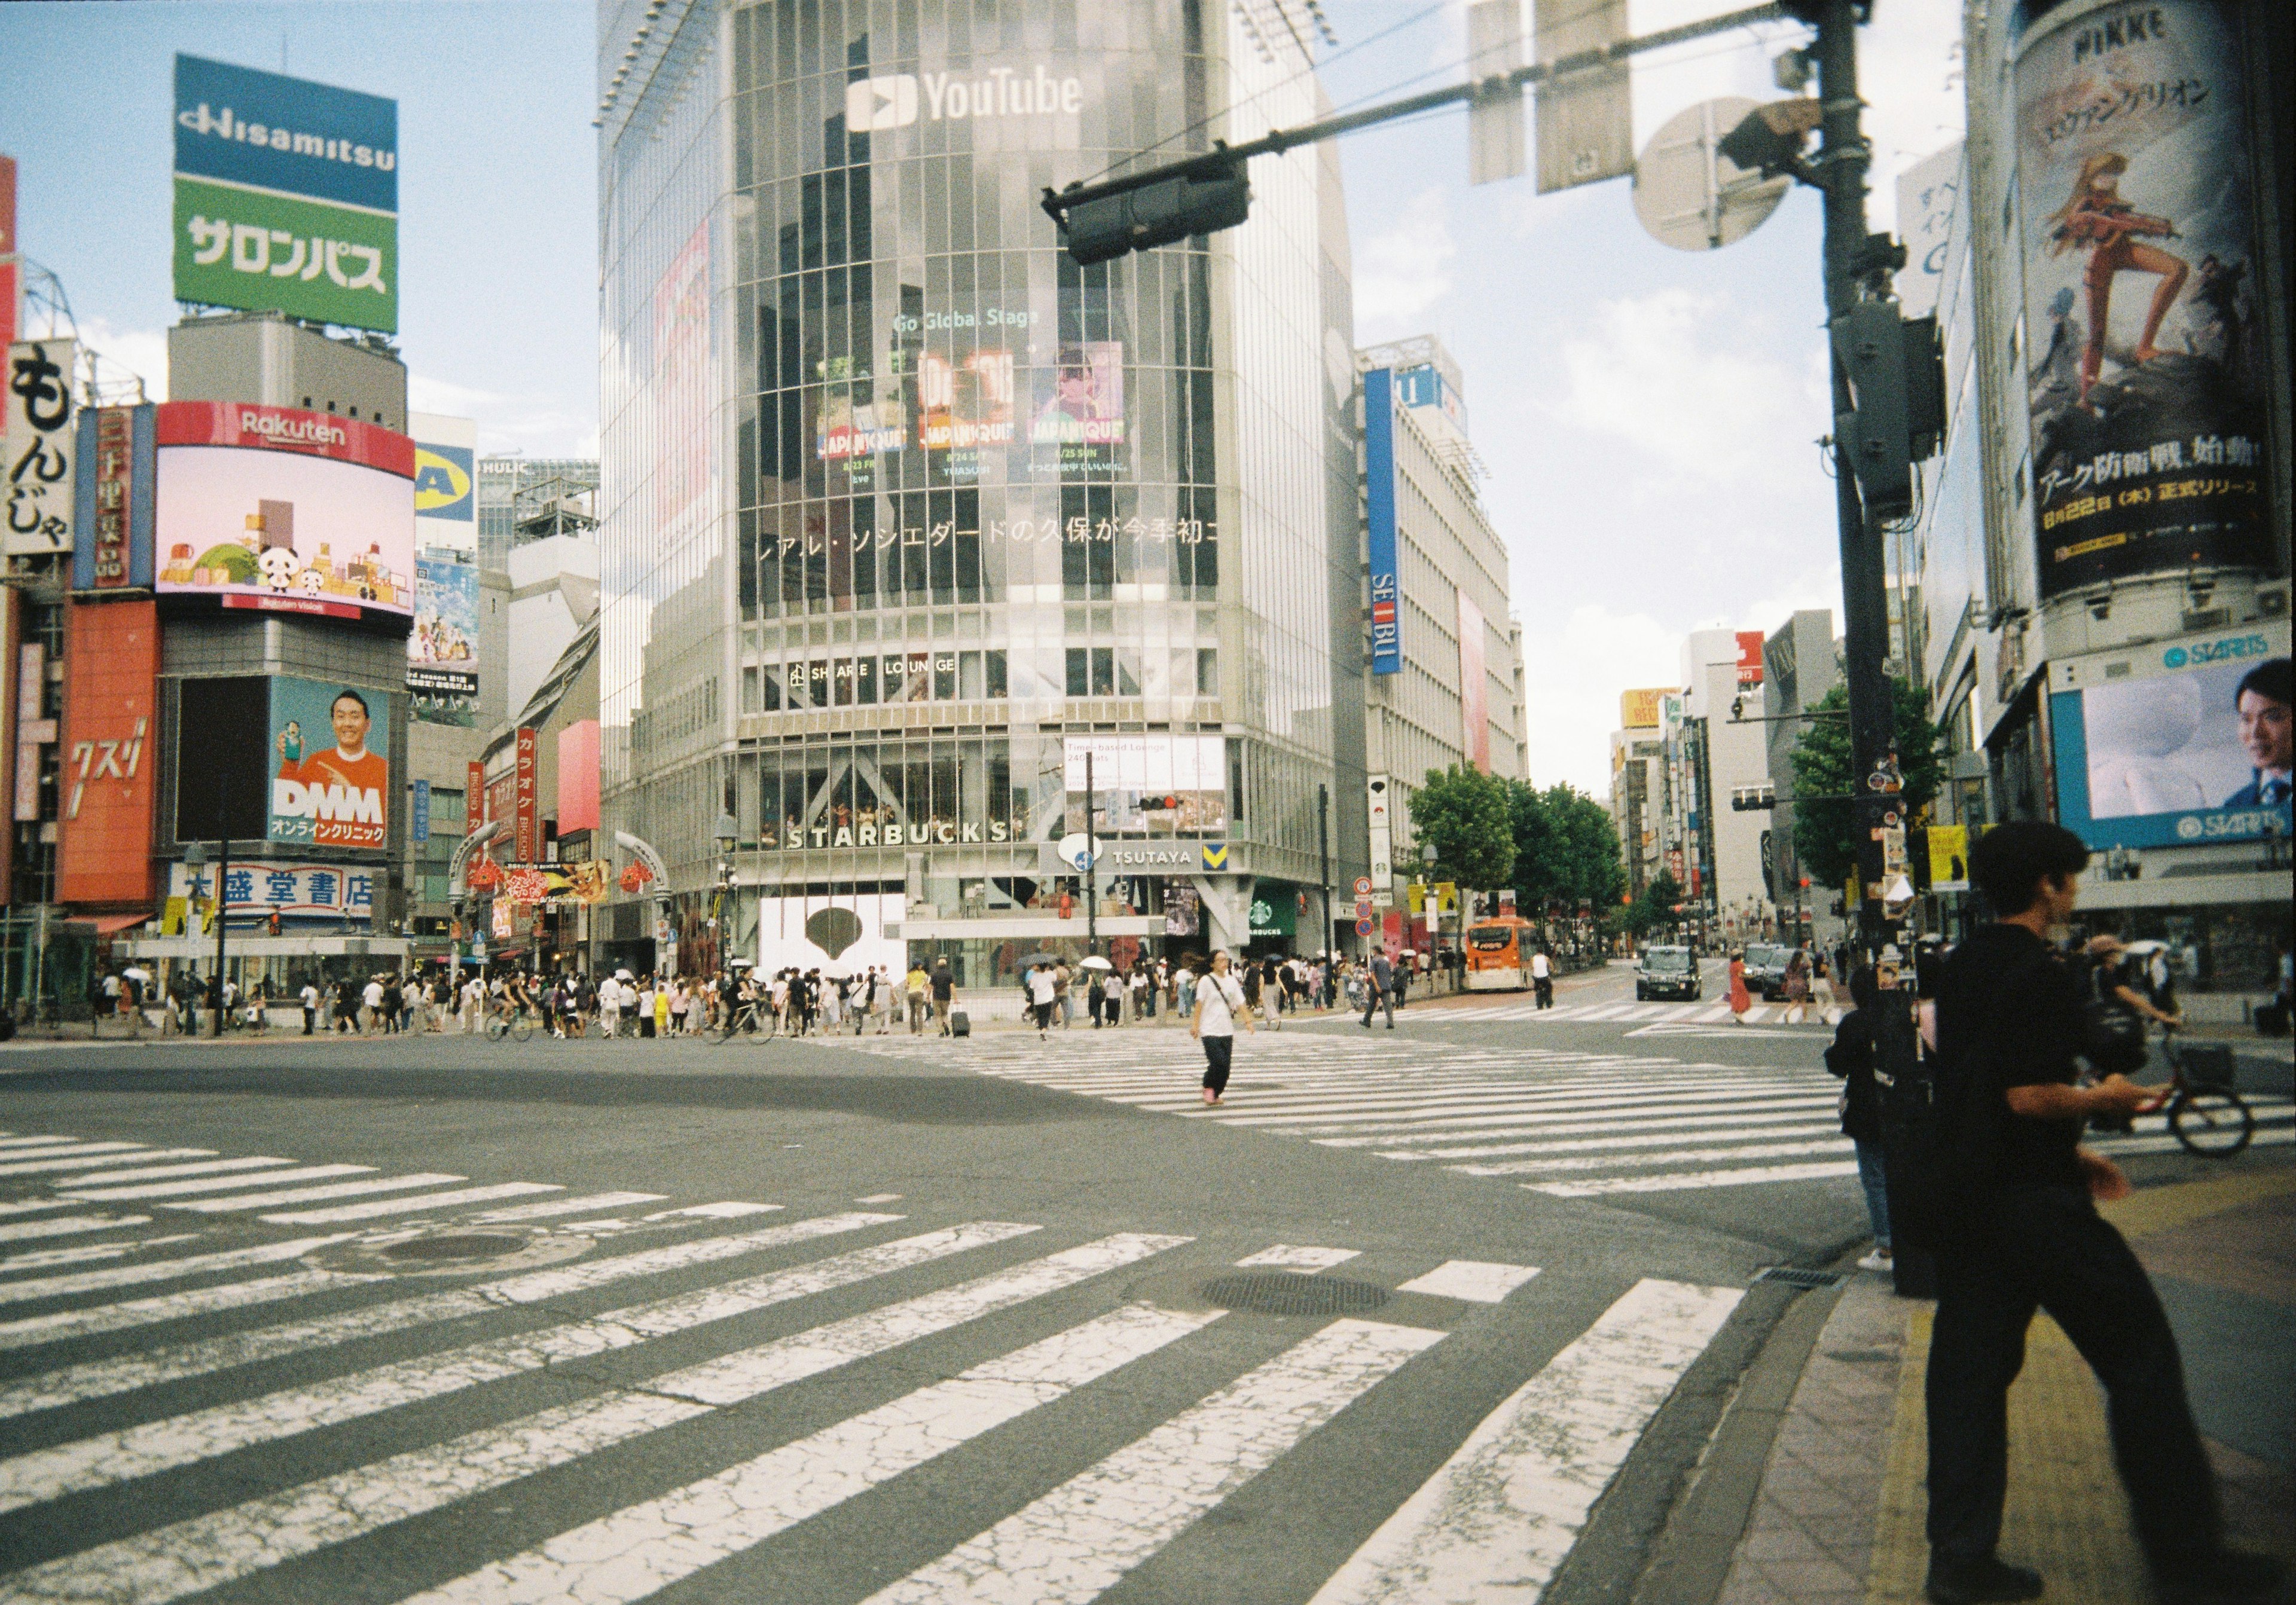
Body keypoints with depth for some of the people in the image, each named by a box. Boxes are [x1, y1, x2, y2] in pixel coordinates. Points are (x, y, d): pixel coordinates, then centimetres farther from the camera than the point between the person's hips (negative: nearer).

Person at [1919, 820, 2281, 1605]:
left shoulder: (1963, 967, 13)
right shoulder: (2042, 973, -16)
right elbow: (2028, 1097, -22)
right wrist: (2106, 1099, -4)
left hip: (1963, 1198, 9)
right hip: (2032, 1204, -9)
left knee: (1969, 1370, 9)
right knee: (2140, 1358, 6)